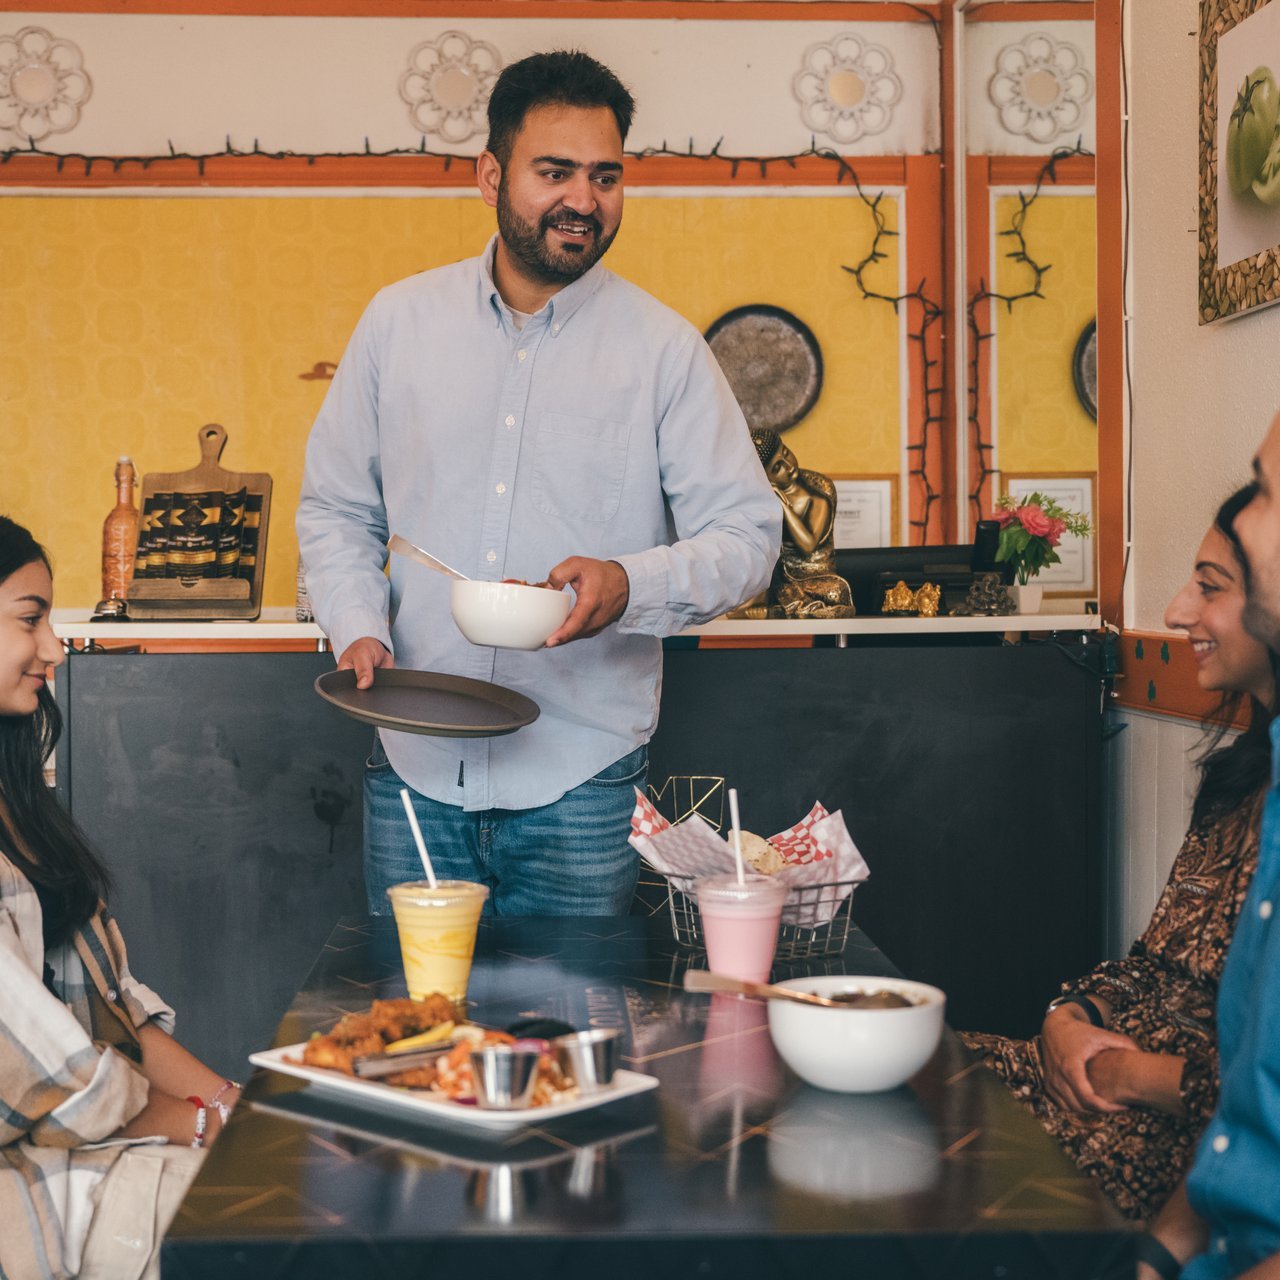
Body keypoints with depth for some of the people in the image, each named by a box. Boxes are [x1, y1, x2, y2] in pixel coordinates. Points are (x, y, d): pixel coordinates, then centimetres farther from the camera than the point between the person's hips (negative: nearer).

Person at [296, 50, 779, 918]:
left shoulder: (666, 350, -2)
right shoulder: (399, 322, 5)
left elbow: (747, 533, -2)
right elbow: (336, 509, 12)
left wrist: (631, 586, -21)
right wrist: (359, 628, -5)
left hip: (582, 782, -2)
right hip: (415, 771, 2)